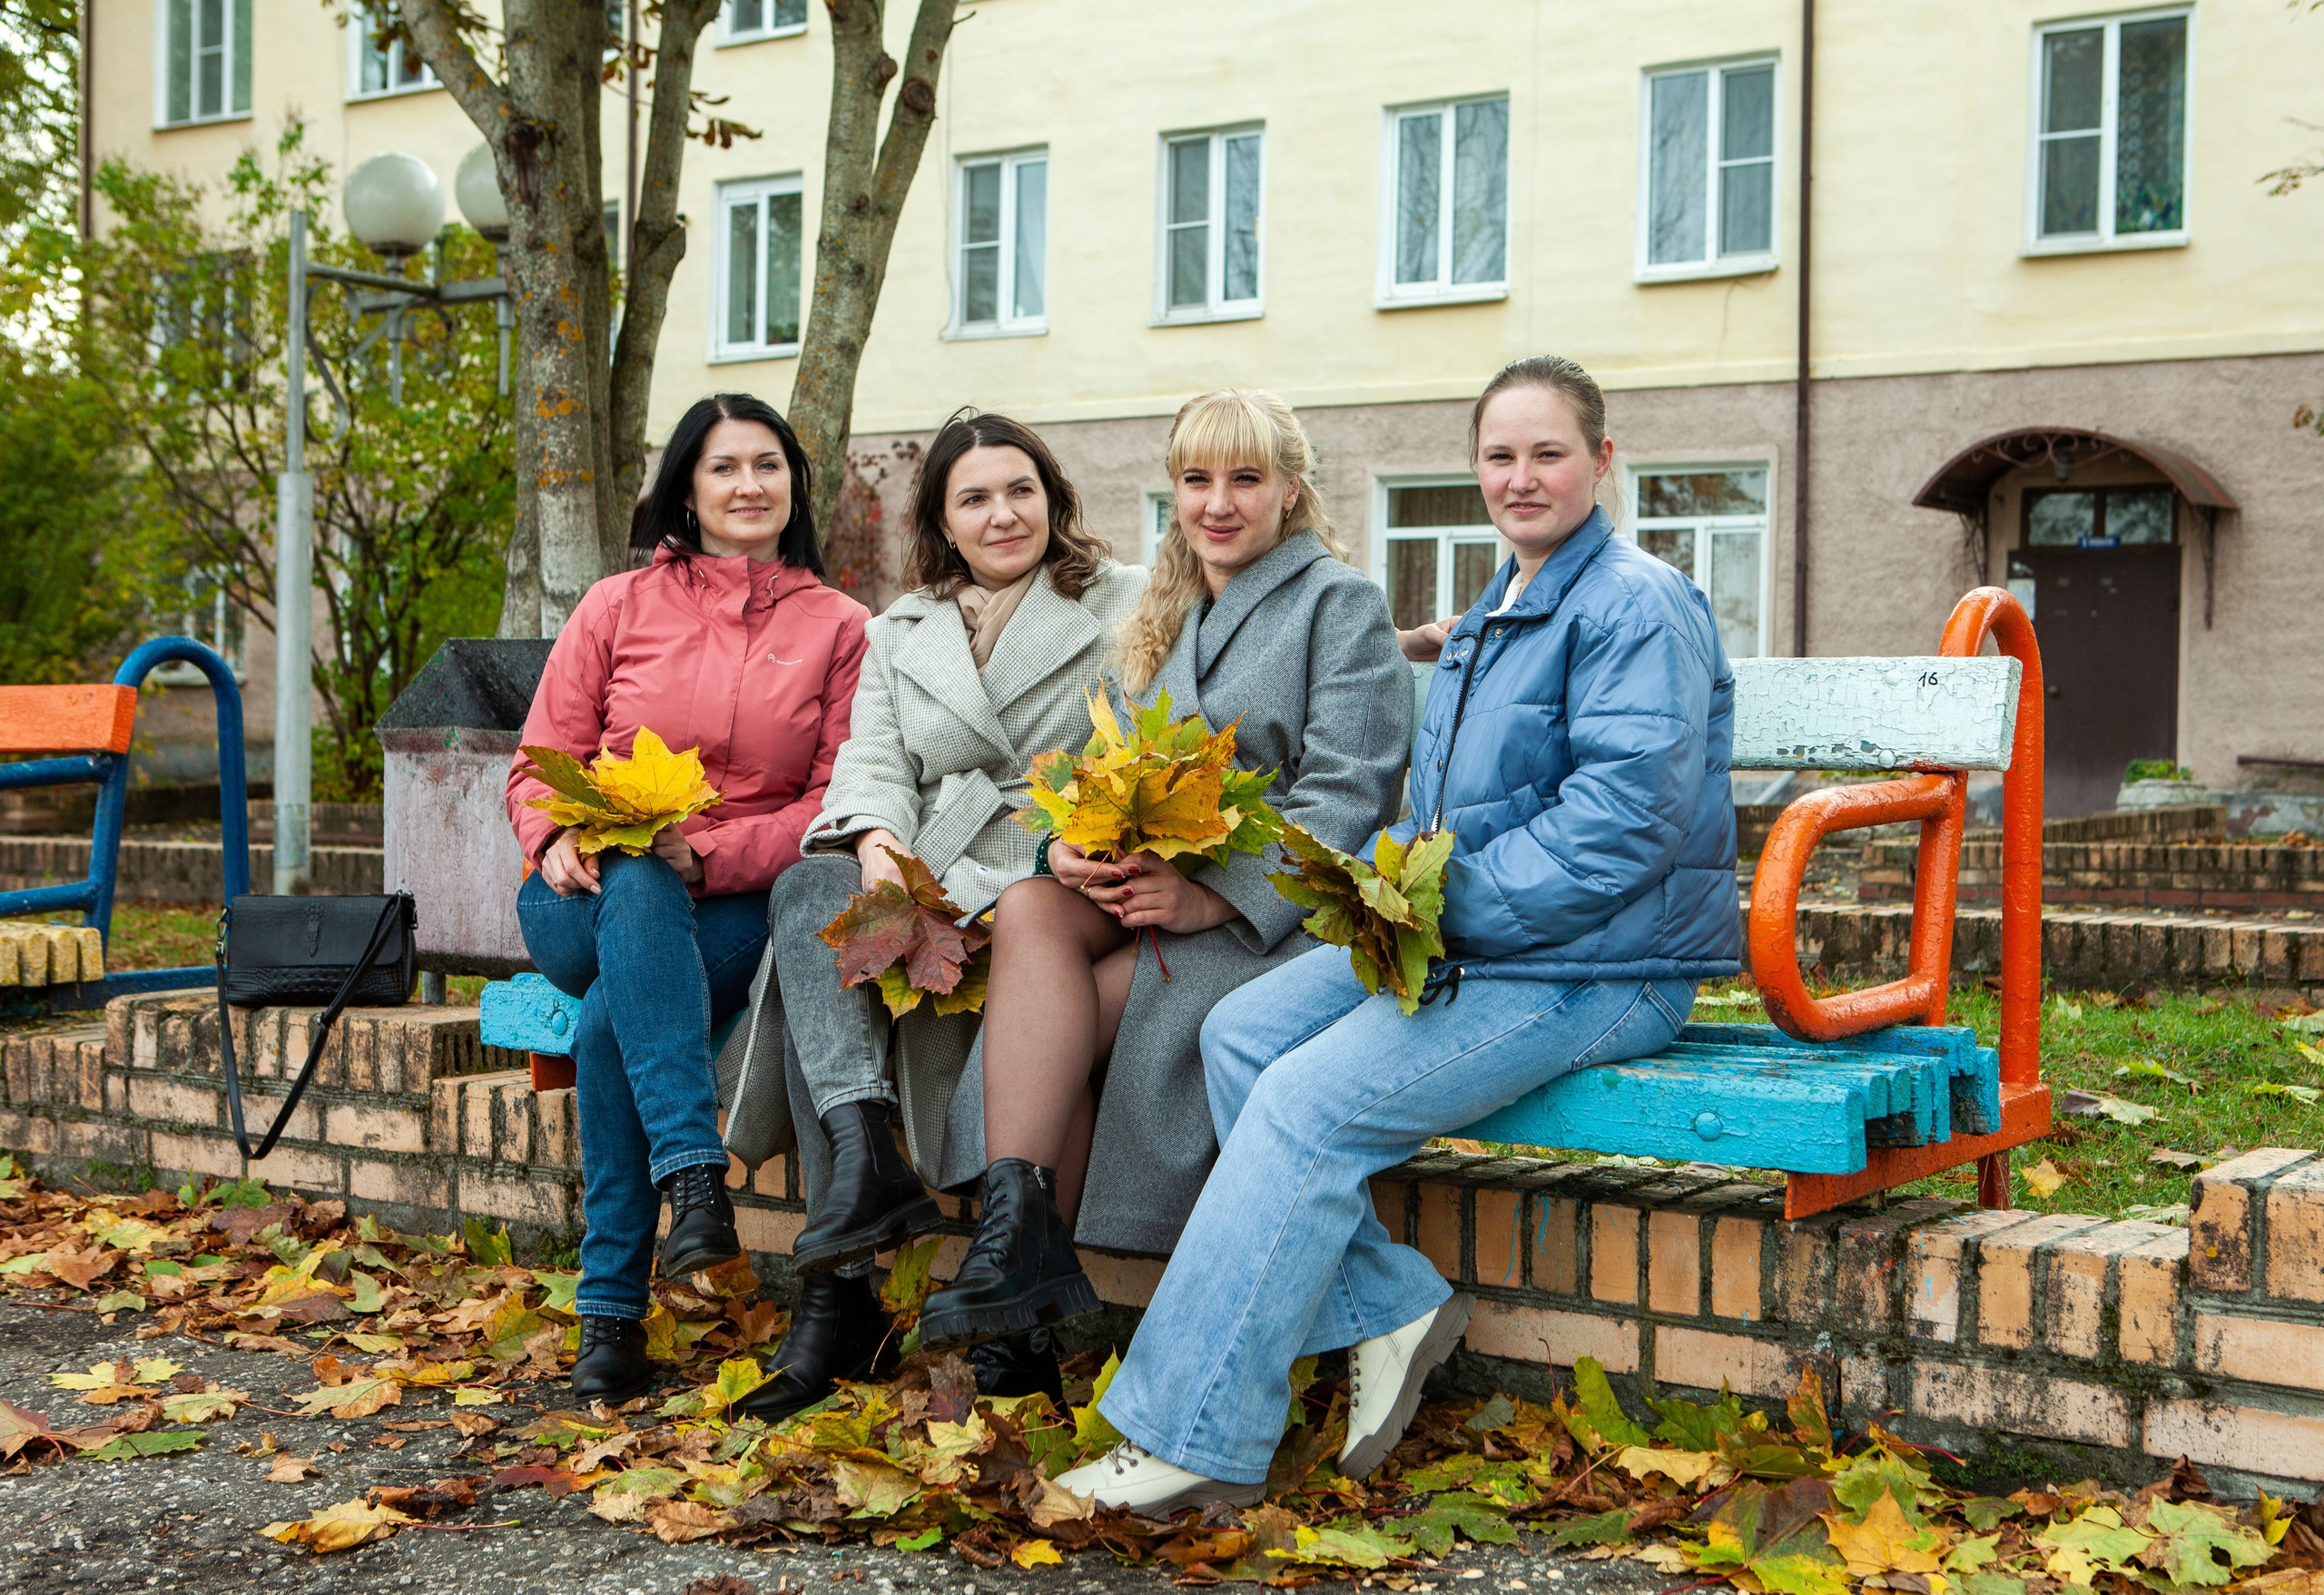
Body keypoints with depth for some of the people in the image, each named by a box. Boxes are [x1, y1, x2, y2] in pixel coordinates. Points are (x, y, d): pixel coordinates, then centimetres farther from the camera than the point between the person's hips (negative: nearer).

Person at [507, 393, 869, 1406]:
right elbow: (541, 764, 11)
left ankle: (613, 1312, -29)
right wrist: (558, 839, -13)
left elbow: (838, 800, 2)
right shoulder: (618, 607, 13)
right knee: (637, 894, -38)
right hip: (597, 897, 1)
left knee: (612, 1022, -32)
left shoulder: (837, 627, 11)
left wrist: (710, 856, -15)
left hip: (740, 905, -1)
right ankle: (692, 1174, -48)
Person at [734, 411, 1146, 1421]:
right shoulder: (900, 632, 23)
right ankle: (863, 1155, -43)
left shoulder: (1127, 606, 11)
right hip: (932, 885, 4)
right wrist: (877, 841, -13)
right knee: (813, 892, -28)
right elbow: (872, 762, 11)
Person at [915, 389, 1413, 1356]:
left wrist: (1215, 895, -22)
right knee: (1029, 915, -27)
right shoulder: (1170, 617, 23)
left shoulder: (1341, 603, 0)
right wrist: (1076, 841, -7)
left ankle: (1029, 1253, -16)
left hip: (1280, 909, -6)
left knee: (1063, 1020, -27)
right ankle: (1024, 1249, -35)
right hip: (1152, 886, 6)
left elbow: (1344, 796, -10)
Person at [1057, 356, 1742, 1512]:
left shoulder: (1640, 610, -10)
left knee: (1310, 1102, -22)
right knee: (1241, 1035, -7)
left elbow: (1620, 828, -20)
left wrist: (1445, 900, -20)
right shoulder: (1491, 620, 20)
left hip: (1589, 971, -10)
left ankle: (1195, 1443, -15)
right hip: (1454, 940, 10)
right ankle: (1389, 1309, -4)